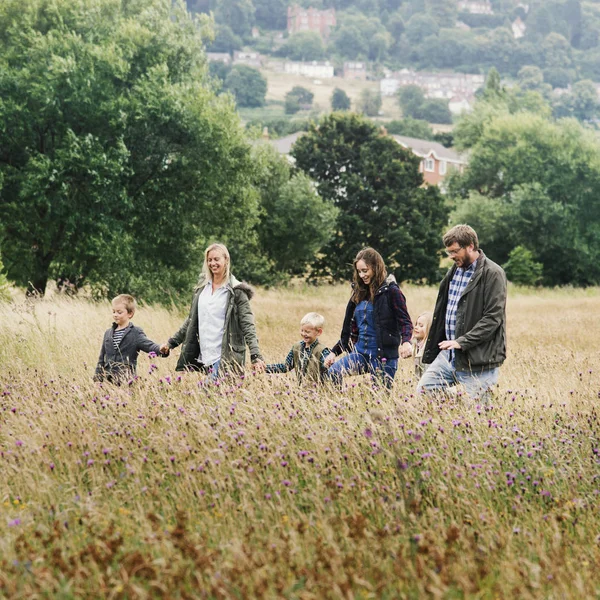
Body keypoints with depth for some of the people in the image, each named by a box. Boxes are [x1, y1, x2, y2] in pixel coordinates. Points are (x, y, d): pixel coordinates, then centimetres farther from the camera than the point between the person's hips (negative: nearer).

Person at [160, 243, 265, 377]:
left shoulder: (236, 291, -3)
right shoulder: (202, 287, 14)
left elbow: (248, 326, -8)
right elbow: (192, 320, 23)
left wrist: (256, 356, -18)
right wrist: (172, 342, 21)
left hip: (225, 357, -5)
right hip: (203, 355, 5)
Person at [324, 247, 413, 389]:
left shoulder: (390, 291, -5)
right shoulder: (359, 293, 14)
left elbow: (405, 321, -10)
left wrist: (406, 342, -30)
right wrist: (334, 352, 17)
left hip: (384, 356, -5)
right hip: (360, 352, 5)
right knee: (333, 372, -21)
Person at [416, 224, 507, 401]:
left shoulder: (492, 274, -11)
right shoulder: (455, 271, 15)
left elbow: (493, 318, -17)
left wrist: (462, 342, -24)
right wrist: (430, 353, 19)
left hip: (477, 363, -8)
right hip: (447, 354, 8)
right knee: (422, 391, 2)